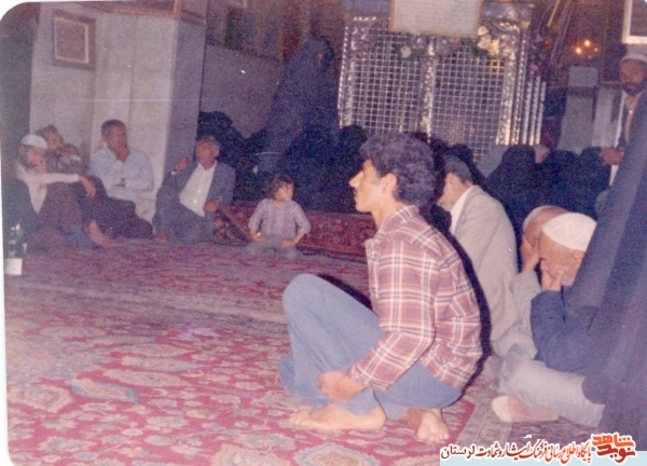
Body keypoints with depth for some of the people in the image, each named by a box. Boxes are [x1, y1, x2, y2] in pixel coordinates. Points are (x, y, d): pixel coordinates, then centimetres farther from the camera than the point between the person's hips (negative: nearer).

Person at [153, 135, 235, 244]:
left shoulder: (227, 172, 13)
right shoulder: (188, 167, 20)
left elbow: (228, 194, 5)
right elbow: (167, 186, 15)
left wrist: (218, 201, -17)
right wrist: (175, 171, -4)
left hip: (200, 219, -3)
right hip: (178, 210, 3)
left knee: (192, 235, -37)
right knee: (165, 190, -27)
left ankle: (168, 235, -7)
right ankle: (162, 231, -19)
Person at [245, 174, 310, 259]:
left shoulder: (294, 207, -9)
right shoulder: (264, 204, -5)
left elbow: (305, 225, -6)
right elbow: (254, 220, 6)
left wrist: (294, 241, -14)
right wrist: (253, 234, -8)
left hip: (284, 240, -1)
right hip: (266, 238, 1)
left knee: (291, 255, -29)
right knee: (250, 250, -22)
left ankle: (278, 250, 7)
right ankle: (268, 248, 12)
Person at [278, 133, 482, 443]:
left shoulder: (402, 241, -21)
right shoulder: (405, 232, 12)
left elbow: (411, 336, -31)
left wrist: (353, 380, -21)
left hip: (429, 373, -10)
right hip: (437, 374, 10)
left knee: (303, 292, -16)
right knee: (294, 370, 18)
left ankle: (358, 408, -6)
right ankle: (411, 410, 6)